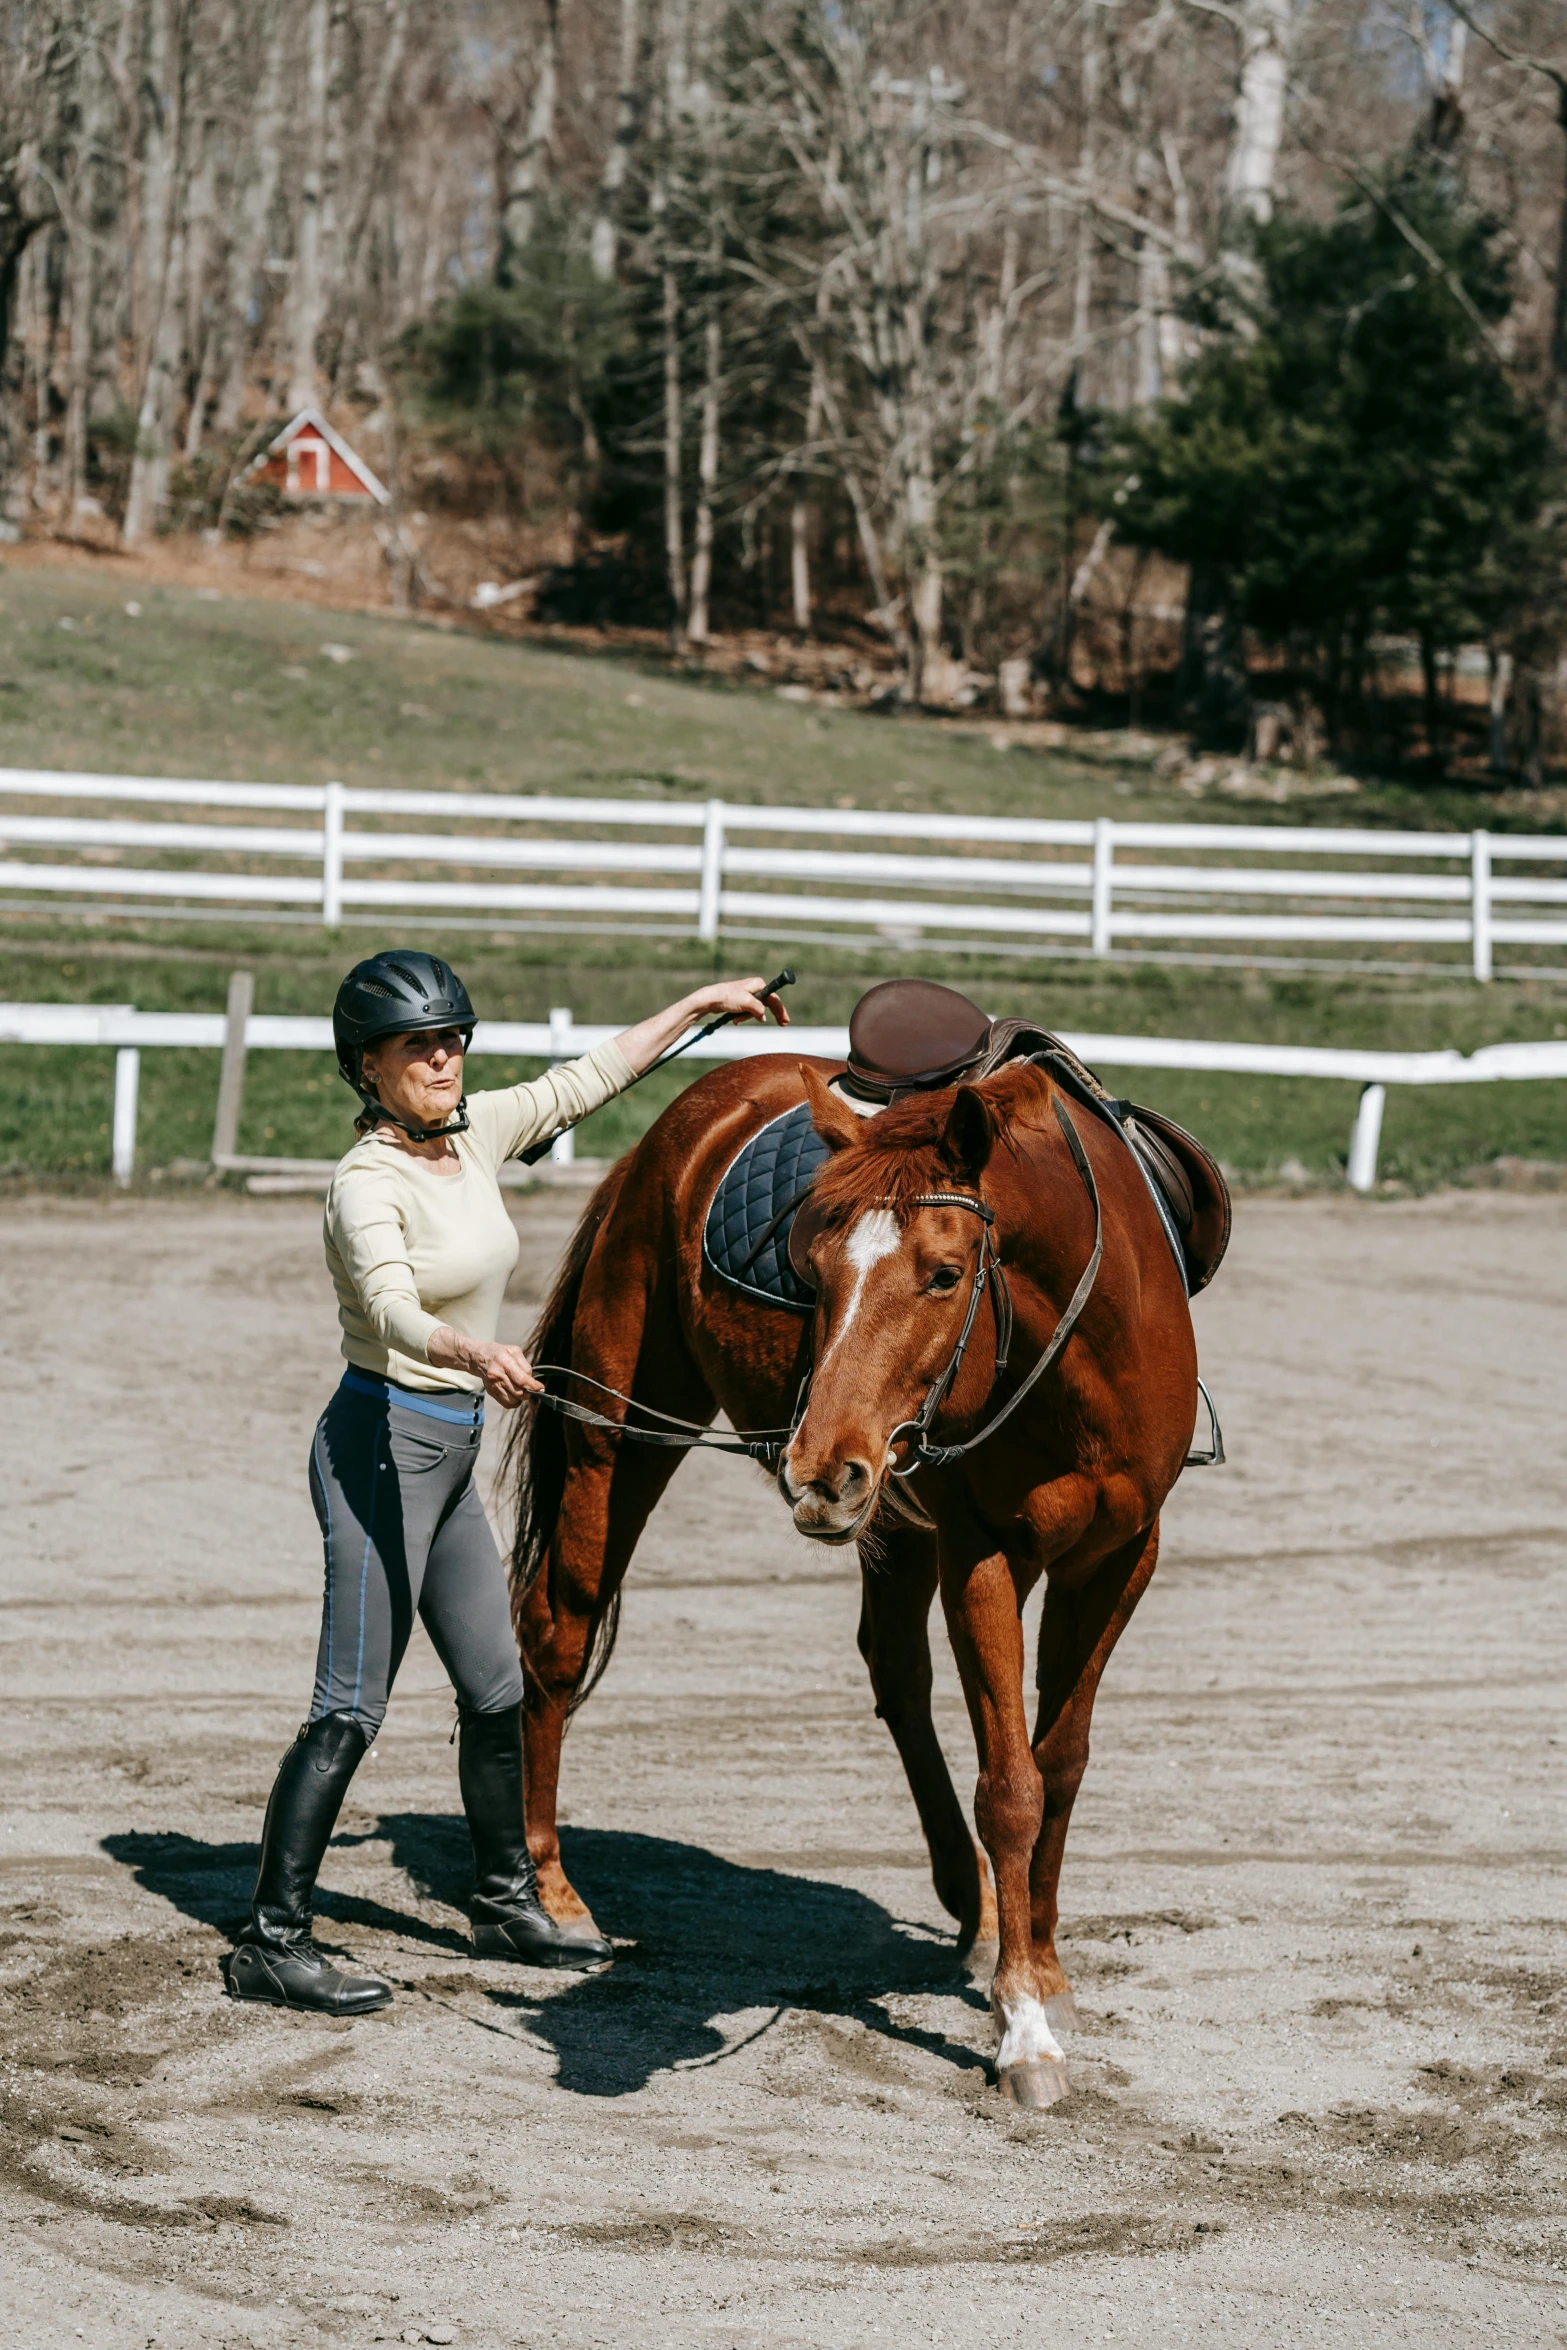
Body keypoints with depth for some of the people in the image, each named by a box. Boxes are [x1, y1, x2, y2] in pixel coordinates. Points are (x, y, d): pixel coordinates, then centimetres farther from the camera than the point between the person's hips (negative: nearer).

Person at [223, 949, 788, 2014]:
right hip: (383, 1442, -9)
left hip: (450, 1454, 9)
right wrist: (475, 1353, -54)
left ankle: (508, 1903, 33)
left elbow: (585, 1081, 21)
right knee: (352, 1708, -10)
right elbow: (396, 1311, -34)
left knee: (499, 1690, 17)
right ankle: (272, 1943, -8)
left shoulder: (474, 1135, 6)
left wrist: (700, 1004, 26)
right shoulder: (369, 1182, -17)